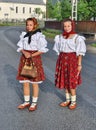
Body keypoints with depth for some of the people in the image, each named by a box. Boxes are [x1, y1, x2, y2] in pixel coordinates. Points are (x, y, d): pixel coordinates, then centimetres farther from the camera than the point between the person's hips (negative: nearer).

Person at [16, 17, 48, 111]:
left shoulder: (39, 35, -9)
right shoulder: (23, 34, 7)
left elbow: (42, 49, -10)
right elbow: (20, 47, 9)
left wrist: (31, 55, -17)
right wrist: (24, 52, -12)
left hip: (35, 59, -5)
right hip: (24, 59, 5)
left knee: (34, 83, 4)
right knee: (25, 82, 10)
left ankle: (34, 103, 18)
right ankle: (26, 102, 25)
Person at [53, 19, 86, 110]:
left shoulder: (77, 38, -8)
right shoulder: (60, 37, 5)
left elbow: (80, 52, -7)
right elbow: (58, 50, 12)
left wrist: (79, 64, -9)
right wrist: (59, 61, 10)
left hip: (72, 60, -5)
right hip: (62, 60, 5)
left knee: (71, 82, 0)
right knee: (64, 81, 10)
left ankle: (74, 101, 16)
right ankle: (68, 100, 25)